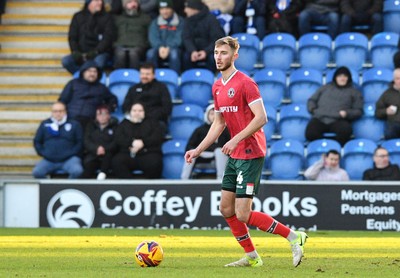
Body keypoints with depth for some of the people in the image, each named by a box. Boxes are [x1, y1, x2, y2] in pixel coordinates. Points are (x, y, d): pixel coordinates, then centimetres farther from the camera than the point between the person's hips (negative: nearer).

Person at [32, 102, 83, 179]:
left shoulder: (74, 124, 11)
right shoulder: (44, 124, 15)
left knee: (77, 171, -34)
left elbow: (80, 142, 10)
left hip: (68, 159, -1)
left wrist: (71, 153, -4)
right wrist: (43, 153, 5)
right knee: (36, 172, -28)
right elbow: (37, 142, 20)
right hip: (49, 160, 1)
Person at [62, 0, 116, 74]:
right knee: (65, 61, -27)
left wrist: (95, 52, -18)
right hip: (82, 53, 3)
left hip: (100, 53, -3)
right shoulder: (78, 17, 12)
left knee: (99, 62, -39)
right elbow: (72, 37, 9)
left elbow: (108, 38, -4)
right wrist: (75, 52, -10)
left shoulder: (107, 17, 6)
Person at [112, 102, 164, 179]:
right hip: (128, 155, 1)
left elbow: (158, 137, 3)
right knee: (116, 161, -32)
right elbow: (118, 139, 5)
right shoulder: (124, 124, 23)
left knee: (154, 163, -37)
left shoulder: (152, 122, 21)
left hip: (148, 153, -1)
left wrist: (142, 142, -13)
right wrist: (132, 143, -13)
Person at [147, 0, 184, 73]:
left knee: (174, 53, -38)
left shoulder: (180, 21, 4)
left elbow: (179, 38, -7)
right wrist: (160, 47, -20)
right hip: (159, 48, 2)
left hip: (174, 48, -2)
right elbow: (153, 37, 0)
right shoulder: (155, 22, 12)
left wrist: (168, 48, -23)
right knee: (150, 53, -32)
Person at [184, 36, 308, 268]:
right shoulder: (217, 87, 13)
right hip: (235, 155, 9)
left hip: (251, 154, -9)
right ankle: (252, 257, 19)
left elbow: (261, 118, -20)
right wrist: (198, 150, 18)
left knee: (242, 214, -13)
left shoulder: (245, 83, -14)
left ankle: (293, 237, -2)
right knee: (226, 209, 9)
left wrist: (236, 140, -24)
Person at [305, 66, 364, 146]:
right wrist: (313, 109, 6)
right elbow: (312, 100, 29)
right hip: (320, 118, 1)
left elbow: (358, 111, 16)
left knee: (345, 131, -39)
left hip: (338, 121, -1)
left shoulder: (354, 92, 24)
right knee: (310, 134, -35)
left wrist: (347, 113, -5)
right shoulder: (325, 88, 30)